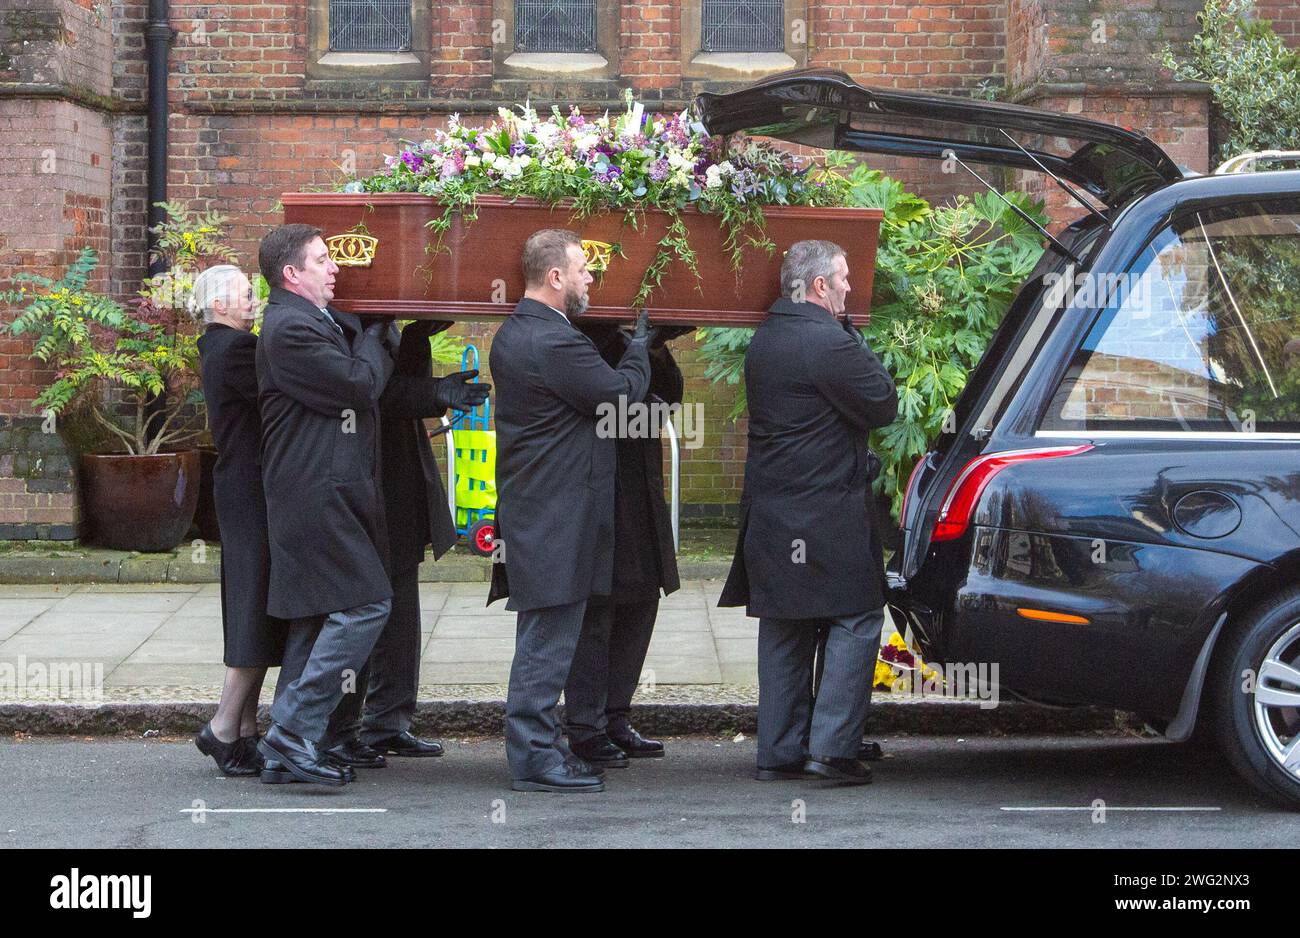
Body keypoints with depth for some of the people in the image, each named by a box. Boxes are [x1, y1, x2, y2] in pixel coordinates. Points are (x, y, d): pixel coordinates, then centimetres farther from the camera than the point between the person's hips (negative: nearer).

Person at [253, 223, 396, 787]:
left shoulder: (322, 321, 19)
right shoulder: (290, 329, -14)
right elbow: (360, 384, -16)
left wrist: (374, 337, 8)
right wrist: (373, 340, 1)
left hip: (331, 494, 11)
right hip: (317, 494, -11)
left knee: (318, 618, 11)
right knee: (365, 603, -14)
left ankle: (286, 750, 15)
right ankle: (295, 735, -13)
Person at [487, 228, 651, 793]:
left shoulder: (512, 335, 13)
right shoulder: (555, 343, -21)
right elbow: (621, 394, -14)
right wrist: (639, 344, 3)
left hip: (526, 508, 10)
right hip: (558, 515, -10)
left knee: (542, 638, 16)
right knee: (549, 638, -5)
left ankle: (535, 746, 22)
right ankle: (535, 758, -2)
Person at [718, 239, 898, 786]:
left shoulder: (764, 340, 13)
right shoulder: (830, 342, -16)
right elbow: (882, 406, -10)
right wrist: (863, 350, 2)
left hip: (769, 511, 8)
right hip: (827, 512, -8)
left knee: (783, 632, 12)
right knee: (856, 622, -1)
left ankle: (779, 751, 13)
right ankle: (831, 747, -7)